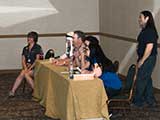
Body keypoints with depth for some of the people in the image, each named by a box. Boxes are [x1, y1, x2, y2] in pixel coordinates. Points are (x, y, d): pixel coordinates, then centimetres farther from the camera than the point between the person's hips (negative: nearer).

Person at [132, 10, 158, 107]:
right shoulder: (145, 30, 11)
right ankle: (150, 101, 26)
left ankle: (138, 101, 12)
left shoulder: (150, 31, -21)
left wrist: (142, 60, -19)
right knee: (147, 79, 16)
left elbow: (149, 47, -24)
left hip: (148, 59, -10)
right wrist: (141, 59, 15)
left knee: (141, 79, 0)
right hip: (145, 59, 10)